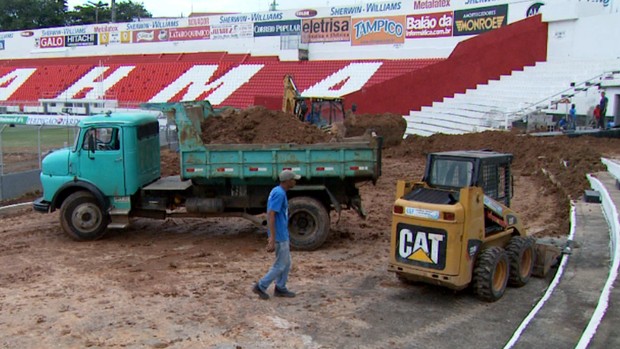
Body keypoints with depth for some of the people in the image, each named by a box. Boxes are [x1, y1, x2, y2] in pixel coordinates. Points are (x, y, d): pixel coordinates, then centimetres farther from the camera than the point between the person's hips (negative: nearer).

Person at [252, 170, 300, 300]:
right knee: (281, 264, 2)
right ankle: (261, 286, 9)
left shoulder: (278, 191, 10)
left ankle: (280, 288, 24)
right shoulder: (279, 194, -21)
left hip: (282, 234, 9)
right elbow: (270, 215, -26)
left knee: (286, 262, 16)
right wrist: (272, 239, -28)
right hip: (279, 236, -9)